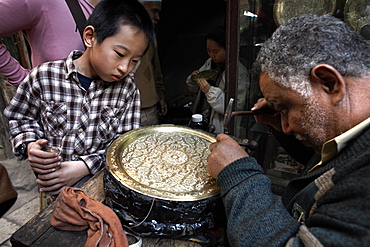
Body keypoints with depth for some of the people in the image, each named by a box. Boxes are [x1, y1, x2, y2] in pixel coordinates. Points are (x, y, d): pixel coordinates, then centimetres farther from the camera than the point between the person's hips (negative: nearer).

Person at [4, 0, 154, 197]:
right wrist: (29, 146, -10)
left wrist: (86, 166, -15)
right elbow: (20, 118, 9)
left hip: (101, 180, 1)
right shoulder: (43, 77, -6)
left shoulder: (127, 90, -4)